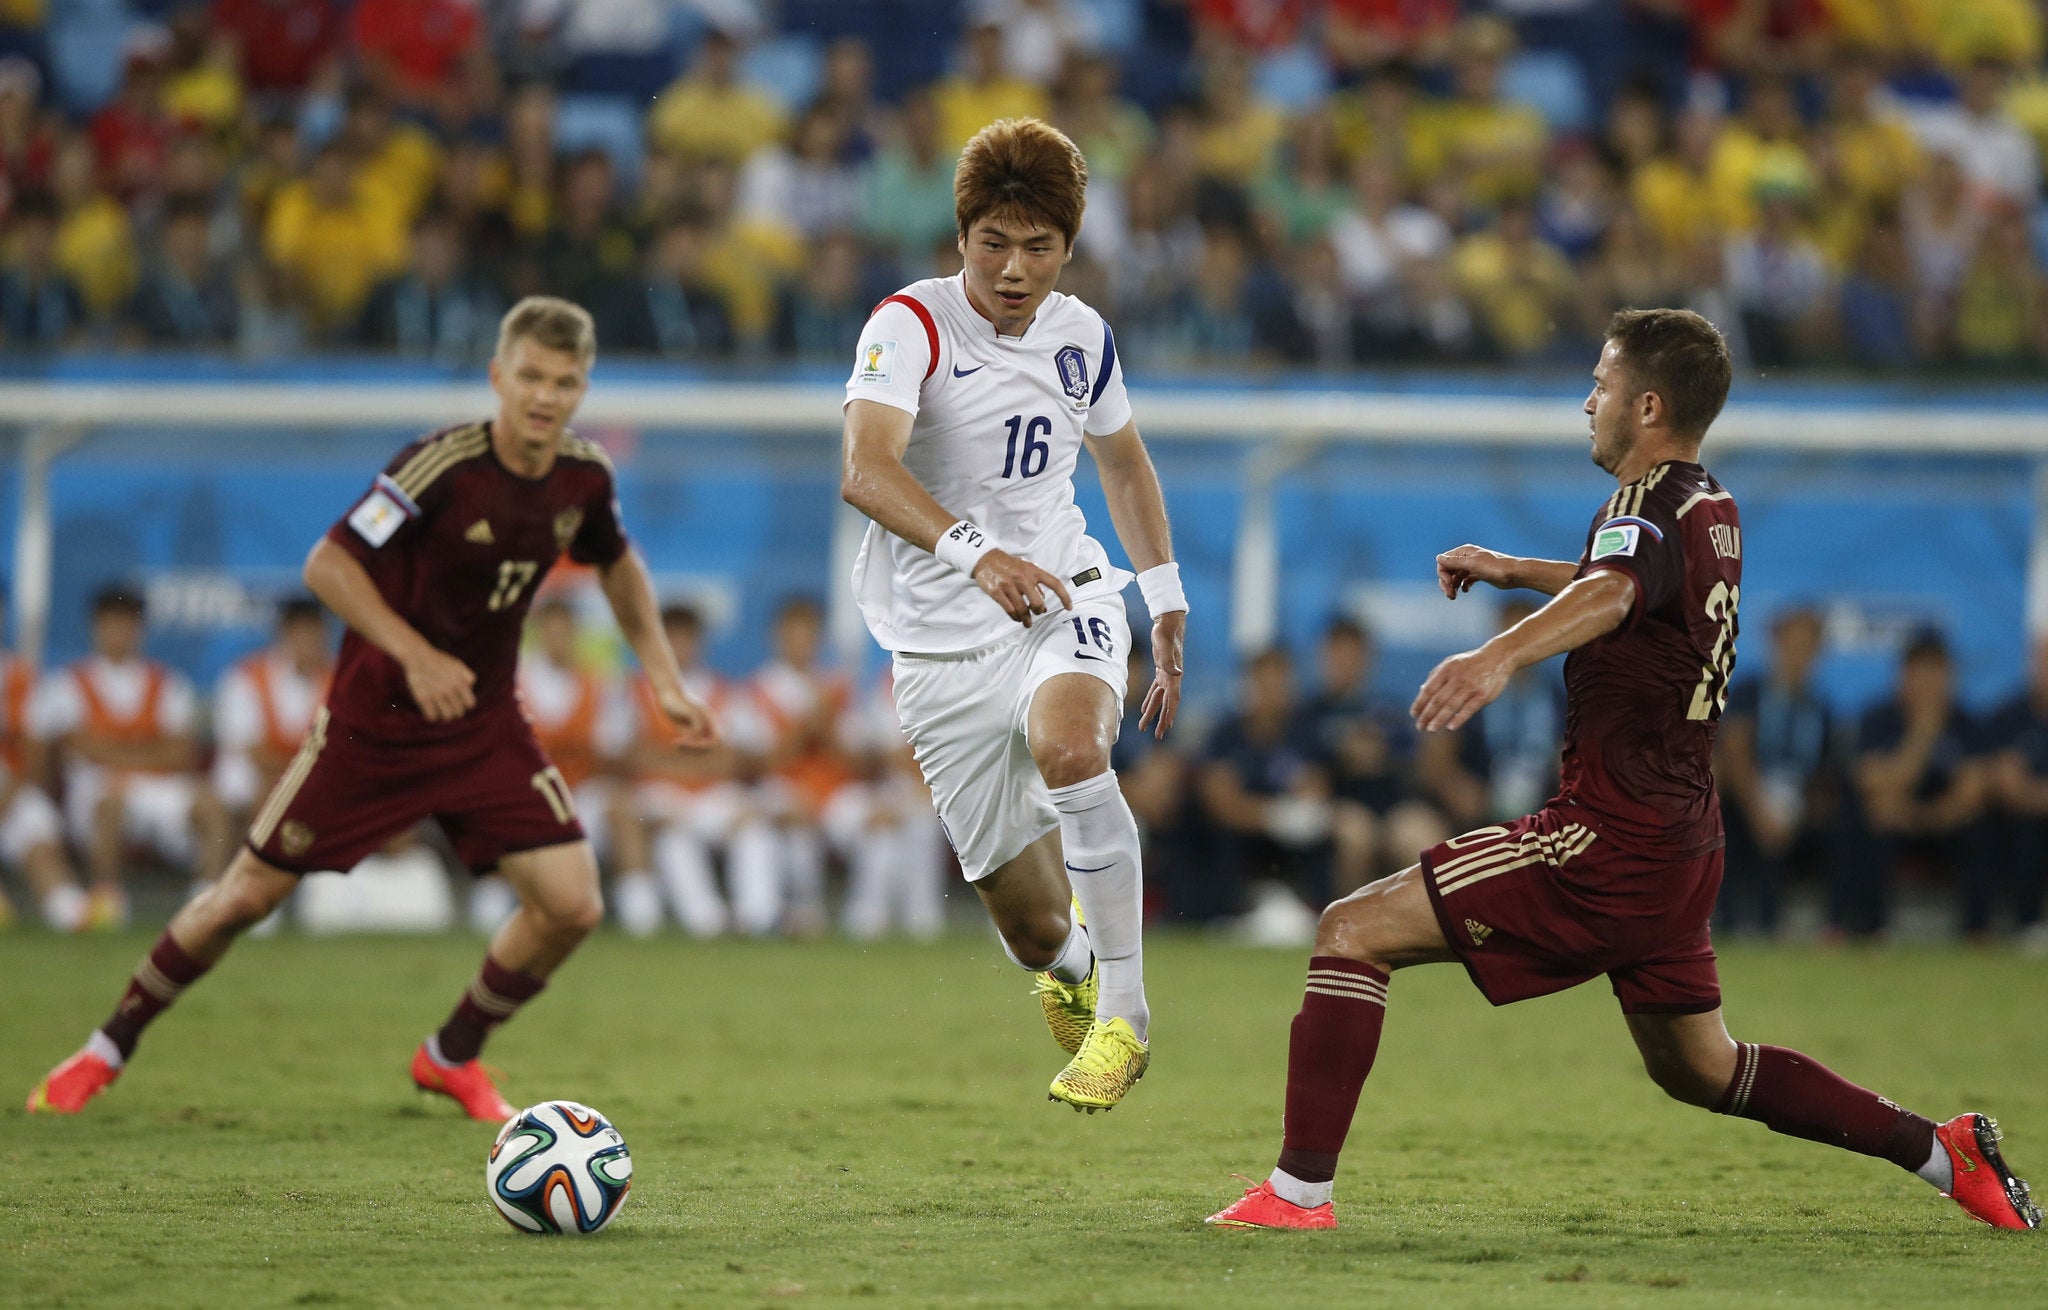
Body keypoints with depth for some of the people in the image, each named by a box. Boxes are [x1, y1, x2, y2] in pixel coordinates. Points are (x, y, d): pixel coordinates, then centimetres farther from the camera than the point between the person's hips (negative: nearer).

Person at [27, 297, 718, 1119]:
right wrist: (417, 657, -32)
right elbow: (328, 564, -23)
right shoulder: (444, 465, -24)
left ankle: (453, 1056, 16)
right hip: (374, 720, -4)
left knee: (571, 904, -9)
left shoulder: (584, 478, -6)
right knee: (250, 893, 1)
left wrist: (666, 681, 10)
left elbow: (617, 563, 16)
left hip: (484, 727, 4)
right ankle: (108, 1049, 21)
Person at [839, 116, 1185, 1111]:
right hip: (943, 645, -2)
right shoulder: (912, 325, -15)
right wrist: (974, 552, -50)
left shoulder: (1081, 337, 2)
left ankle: (1123, 1013, -24)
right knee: (1035, 929, 1)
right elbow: (865, 470, -34)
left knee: (1065, 744, -35)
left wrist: (1166, 601, 21)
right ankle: (1071, 968, 42)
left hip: (1066, 602, 2)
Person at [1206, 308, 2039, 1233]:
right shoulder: (1713, 511, 14)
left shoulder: (1651, 511, -14)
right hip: (1679, 840, 9)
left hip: (1609, 838, -9)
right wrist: (1514, 570, 31)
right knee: (1697, 1069, 25)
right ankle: (1944, 1153, 25)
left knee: (1353, 931, -11)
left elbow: (1609, 595, -40)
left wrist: (1500, 656, -58)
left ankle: (1299, 1191, -17)